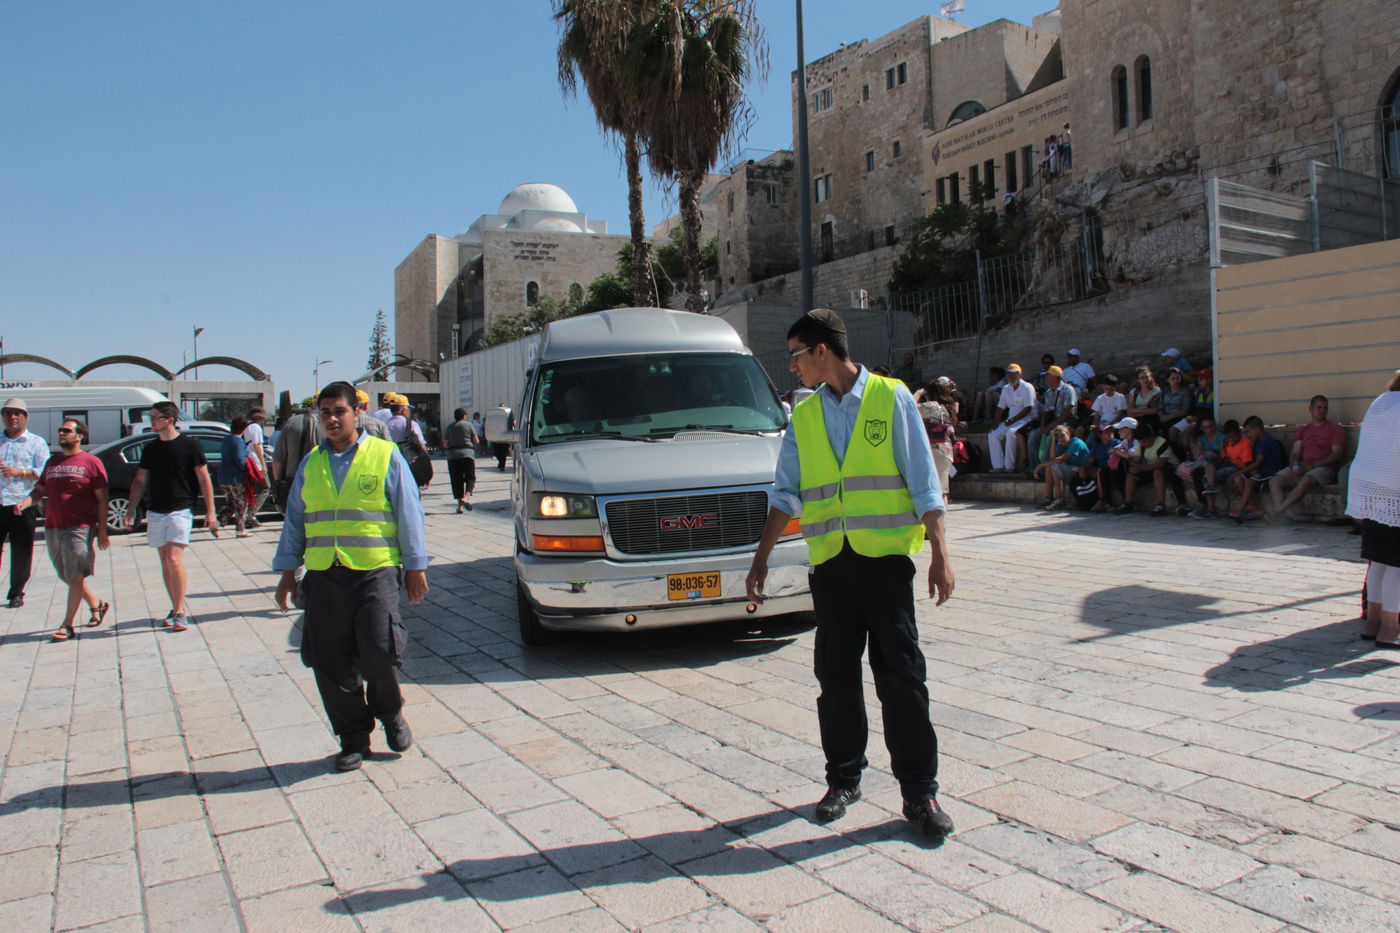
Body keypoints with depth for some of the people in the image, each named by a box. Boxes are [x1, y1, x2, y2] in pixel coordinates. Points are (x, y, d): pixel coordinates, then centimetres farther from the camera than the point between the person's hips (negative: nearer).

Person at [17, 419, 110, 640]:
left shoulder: (91, 462, -3)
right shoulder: (52, 462, 16)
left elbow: (102, 499, -4)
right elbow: (39, 491, 17)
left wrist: (102, 530, -8)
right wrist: (24, 504, -5)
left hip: (79, 528, -7)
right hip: (52, 528, 7)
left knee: (75, 578, -4)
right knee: (68, 577, 13)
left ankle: (67, 626, 0)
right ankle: (95, 605, 32)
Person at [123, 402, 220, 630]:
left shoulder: (189, 445, -3)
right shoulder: (150, 449, 11)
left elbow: (204, 480, -2)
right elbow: (140, 480, 17)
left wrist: (210, 512, -6)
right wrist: (131, 509, 7)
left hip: (181, 510, -6)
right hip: (155, 512, 6)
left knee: (174, 559, -14)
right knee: (165, 562, 8)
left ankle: (180, 613, -9)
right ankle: (176, 609, 18)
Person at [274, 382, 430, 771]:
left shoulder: (386, 456, 3)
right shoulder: (311, 463, 14)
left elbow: (409, 513, 3)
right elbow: (294, 520, 19)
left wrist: (415, 567, 1)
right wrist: (287, 571, 15)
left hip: (375, 571, -4)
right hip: (323, 577, 4)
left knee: (377, 652, -12)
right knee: (331, 664, 4)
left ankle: (390, 714, 19)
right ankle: (354, 739, 20)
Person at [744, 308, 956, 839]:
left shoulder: (891, 398, 0)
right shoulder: (803, 415, 11)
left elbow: (923, 482, -1)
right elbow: (786, 493, 13)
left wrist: (940, 554, -6)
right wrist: (761, 558, 7)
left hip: (885, 557, -4)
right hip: (829, 562, 4)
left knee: (901, 674, -3)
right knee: (836, 677, 9)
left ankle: (919, 791, 9)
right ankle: (843, 779, 25)